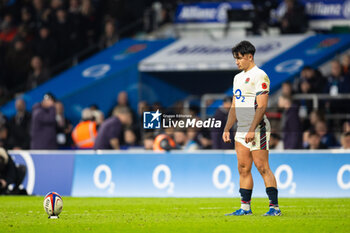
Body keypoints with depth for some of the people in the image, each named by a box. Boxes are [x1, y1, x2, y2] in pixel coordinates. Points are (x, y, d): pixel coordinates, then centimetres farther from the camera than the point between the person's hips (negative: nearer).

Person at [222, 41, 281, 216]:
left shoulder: (259, 76, -9)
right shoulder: (238, 78, 18)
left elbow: (262, 106, -16)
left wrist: (252, 130, -22)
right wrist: (227, 129, 15)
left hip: (257, 130, -8)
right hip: (241, 132, 8)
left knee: (262, 167, -10)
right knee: (243, 169, 5)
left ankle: (274, 206, -9)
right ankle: (245, 207, 8)